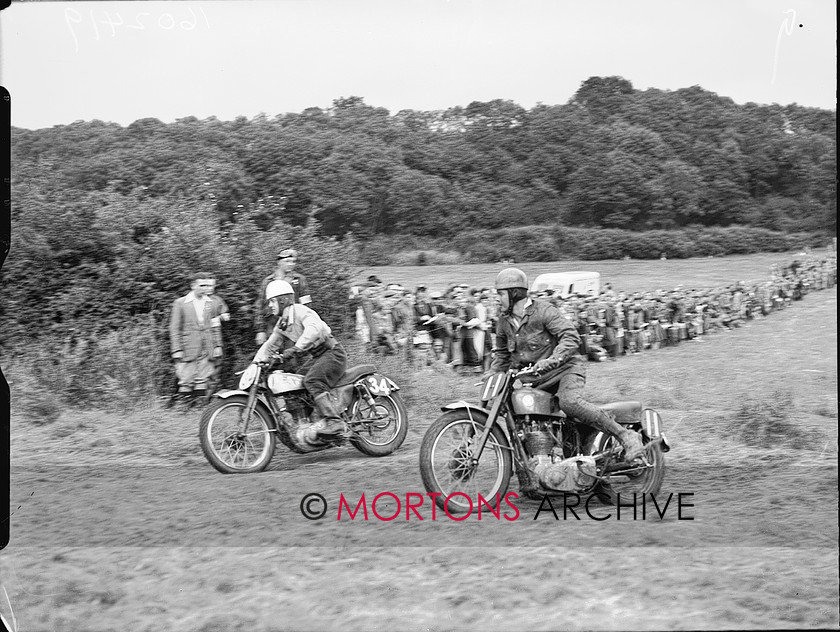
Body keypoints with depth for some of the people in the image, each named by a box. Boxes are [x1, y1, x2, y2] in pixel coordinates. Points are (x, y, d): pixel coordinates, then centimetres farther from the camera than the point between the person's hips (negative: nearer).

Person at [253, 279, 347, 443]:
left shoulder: (301, 311, -15)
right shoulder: (281, 325, 14)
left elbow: (314, 328, -34)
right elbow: (269, 345, 19)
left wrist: (295, 349, -42)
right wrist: (256, 363, 4)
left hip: (332, 352, -10)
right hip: (318, 357, 10)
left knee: (312, 380, -29)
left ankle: (334, 421, -35)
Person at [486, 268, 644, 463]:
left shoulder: (543, 311, -14)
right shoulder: (504, 320, 8)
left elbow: (571, 337, -25)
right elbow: (502, 354, 22)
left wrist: (552, 360, -39)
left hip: (565, 368, -8)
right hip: (535, 377, 8)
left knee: (570, 402, -36)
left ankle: (626, 436, -31)